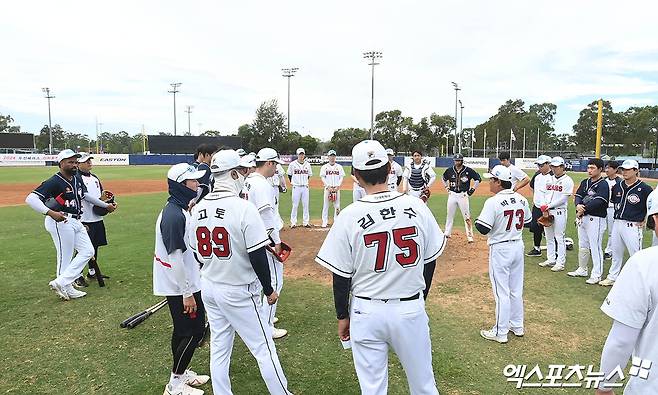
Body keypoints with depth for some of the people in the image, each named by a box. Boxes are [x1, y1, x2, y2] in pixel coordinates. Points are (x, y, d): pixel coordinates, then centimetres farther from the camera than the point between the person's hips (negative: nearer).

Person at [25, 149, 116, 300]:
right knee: (65, 257, -3)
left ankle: (62, 284, 13)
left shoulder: (77, 179, 10)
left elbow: (85, 196, 26)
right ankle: (65, 287, 11)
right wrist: (50, 212, -35)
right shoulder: (54, 182, -15)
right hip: (60, 222, -9)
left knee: (88, 251, 9)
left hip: (75, 221, 9)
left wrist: (105, 205, 28)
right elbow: (30, 198, -22)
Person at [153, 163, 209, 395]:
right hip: (182, 286, -10)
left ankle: (181, 373, 34)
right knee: (194, 332, -1)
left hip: (183, 284, 10)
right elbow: (175, 257, -25)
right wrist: (188, 293, -21)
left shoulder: (181, 210, 8)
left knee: (182, 330, 19)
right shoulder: (174, 216, -24)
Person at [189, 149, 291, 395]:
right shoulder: (244, 208, -21)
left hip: (208, 289, 7)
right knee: (264, 349, 7)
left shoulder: (198, 209, -1)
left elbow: (197, 253, 8)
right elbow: (257, 256, -19)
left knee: (218, 348, 18)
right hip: (239, 292, -6)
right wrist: (269, 290, -6)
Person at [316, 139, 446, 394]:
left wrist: (342, 316, 7)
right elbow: (429, 263, 3)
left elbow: (341, 276, -7)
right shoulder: (418, 208, -7)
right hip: (411, 310, 2)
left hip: (367, 313, -1)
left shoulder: (349, 216, -14)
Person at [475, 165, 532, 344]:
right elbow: (528, 222, 13)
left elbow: (483, 228, -22)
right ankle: (517, 326, 32)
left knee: (502, 292, 2)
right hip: (518, 247, 7)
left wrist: (476, 221, -3)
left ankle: (501, 332, 13)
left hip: (500, 250, -7)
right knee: (516, 290, 19)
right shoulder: (522, 200, 2)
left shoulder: (493, 202, -20)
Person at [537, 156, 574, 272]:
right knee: (549, 237, 13)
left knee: (559, 238, -3)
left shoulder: (567, 180, -8)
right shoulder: (549, 179, 13)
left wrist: (549, 206, -16)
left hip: (559, 212, -7)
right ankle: (551, 260, 24)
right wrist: (544, 207, -3)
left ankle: (560, 263, 4)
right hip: (546, 211, 7)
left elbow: (563, 198, -14)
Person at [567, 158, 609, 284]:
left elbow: (598, 202, -22)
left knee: (595, 247, -4)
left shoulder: (603, 184, -10)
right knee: (582, 246, 17)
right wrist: (578, 205, -16)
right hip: (582, 217, 8)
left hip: (596, 219, -8)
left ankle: (596, 275, 3)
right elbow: (578, 196, 4)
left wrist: (583, 209, -17)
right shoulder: (585, 182, 13)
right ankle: (582, 270, 30)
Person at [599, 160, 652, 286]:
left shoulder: (644, 188, -11)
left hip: (633, 226, -6)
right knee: (616, 253, 17)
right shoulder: (617, 186, 7)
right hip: (617, 223, 7)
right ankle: (612, 277, 29)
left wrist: (646, 221, -8)